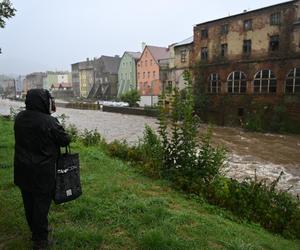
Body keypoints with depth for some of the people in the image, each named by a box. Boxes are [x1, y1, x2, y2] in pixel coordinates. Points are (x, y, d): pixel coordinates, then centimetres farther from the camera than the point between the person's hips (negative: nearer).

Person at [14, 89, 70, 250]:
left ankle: (34, 231, 40)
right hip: (42, 171, -7)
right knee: (41, 203, 8)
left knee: (29, 202, 20)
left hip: (22, 169, 7)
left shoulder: (20, 117, 0)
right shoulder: (49, 122, -22)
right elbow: (65, 140, -13)